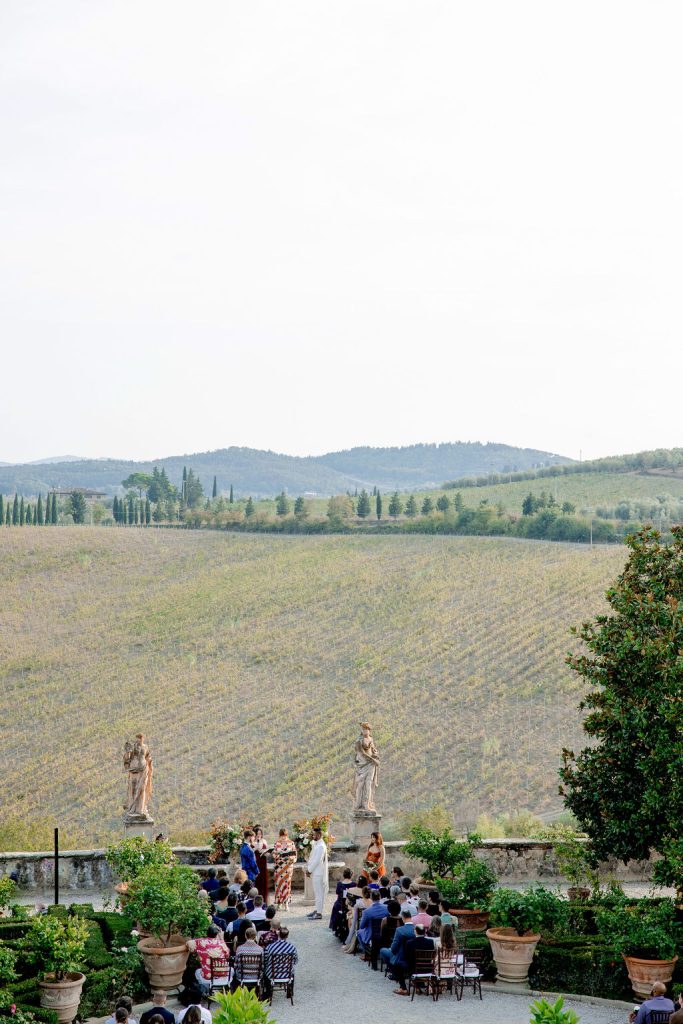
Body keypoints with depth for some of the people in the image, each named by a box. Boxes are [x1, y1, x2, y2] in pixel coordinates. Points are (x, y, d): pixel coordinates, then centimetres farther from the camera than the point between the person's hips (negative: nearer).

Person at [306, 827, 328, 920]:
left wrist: (309, 870, -13)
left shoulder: (321, 846, -18)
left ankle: (319, 914, -1)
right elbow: (312, 858, 17)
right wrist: (308, 867, 7)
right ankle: (317, 910, 25)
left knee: (319, 893, -5)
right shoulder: (316, 844, 12)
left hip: (318, 873, -10)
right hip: (315, 872, 10)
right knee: (316, 893, 16)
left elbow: (317, 860, -21)